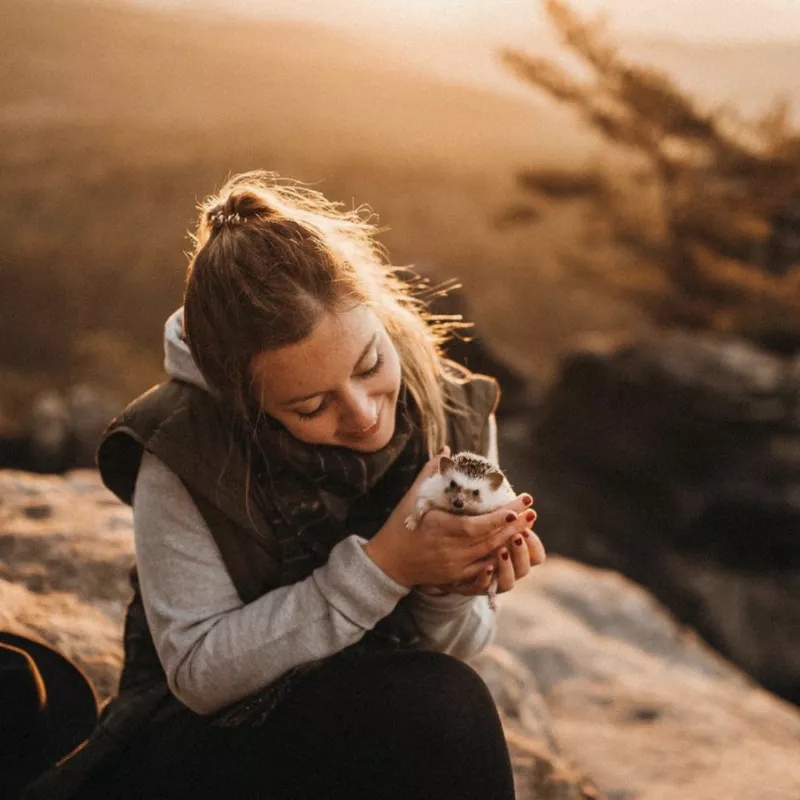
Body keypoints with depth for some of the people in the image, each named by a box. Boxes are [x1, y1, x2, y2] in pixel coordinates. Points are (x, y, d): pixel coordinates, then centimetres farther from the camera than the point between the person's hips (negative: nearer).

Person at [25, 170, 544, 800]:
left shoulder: (455, 416, -9)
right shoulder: (178, 452, -19)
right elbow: (198, 671, -18)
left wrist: (452, 594, -24)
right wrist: (381, 566, -27)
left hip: (387, 732, 5)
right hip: (211, 736, -4)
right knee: (431, 701, -32)